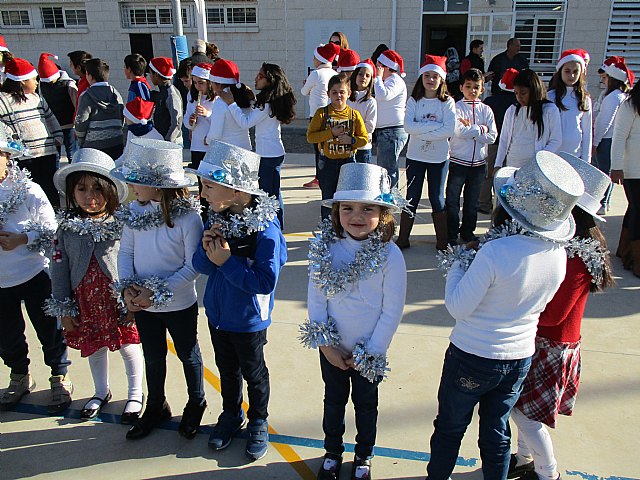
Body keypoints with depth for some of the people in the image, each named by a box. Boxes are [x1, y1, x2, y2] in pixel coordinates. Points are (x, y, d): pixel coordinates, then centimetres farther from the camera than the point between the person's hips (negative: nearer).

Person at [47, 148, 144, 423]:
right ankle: (101, 392, 45)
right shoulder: (67, 228, -4)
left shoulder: (122, 223, -13)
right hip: (85, 302, 3)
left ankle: (135, 395, 33)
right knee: (94, 348, 20)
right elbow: (59, 269, 1)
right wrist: (62, 308, 2)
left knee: (128, 346, 10)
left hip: (120, 300, -3)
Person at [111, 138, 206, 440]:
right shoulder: (135, 212, -7)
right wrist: (127, 288, -14)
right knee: (152, 357, 22)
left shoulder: (188, 217, -24)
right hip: (141, 304, 5)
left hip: (179, 305, -4)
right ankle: (156, 407, 45)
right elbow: (126, 251, 0)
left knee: (188, 355, 19)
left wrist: (157, 292, -22)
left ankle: (196, 404, 43)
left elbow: (192, 267, -20)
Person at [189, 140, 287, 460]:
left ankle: (258, 422, 41)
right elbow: (200, 266, -2)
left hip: (249, 319, -5)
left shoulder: (265, 228, -27)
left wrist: (226, 261, -30)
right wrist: (207, 251, -24)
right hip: (217, 313, 6)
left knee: (253, 373, 17)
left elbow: (266, 282, -29)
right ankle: (231, 415, 48)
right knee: (227, 369, 24)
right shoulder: (217, 218, -8)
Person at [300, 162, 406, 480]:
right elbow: (315, 298, -7)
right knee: (334, 400, 22)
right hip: (332, 348, 2)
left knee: (365, 403, 20)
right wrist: (325, 345, -10)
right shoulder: (325, 248, -14)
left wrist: (367, 353, -11)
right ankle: (332, 452, 47)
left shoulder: (390, 256, -21)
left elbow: (392, 312, -14)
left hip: (369, 353, -2)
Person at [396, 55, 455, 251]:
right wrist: (434, 125, -18)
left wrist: (421, 131, -17)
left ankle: (442, 241, 18)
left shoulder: (447, 102, -3)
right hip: (415, 156, 1)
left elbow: (449, 130, -16)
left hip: (439, 157, -1)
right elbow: (408, 126, -14)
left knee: (437, 199, 8)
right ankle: (403, 238, 17)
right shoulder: (414, 100, 0)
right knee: (412, 198, 8)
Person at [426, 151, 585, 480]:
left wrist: (457, 265, -5)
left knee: (449, 429, 18)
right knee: (496, 433, 24)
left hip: (472, 357, -5)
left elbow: (458, 307, -20)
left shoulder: (495, 253, -30)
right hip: (520, 358, 5)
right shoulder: (559, 255, -9)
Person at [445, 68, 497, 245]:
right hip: (458, 161, -3)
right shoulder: (457, 108, -4)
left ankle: (468, 232, 28)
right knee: (452, 200, 0)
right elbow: (459, 131, -21)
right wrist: (481, 129, -12)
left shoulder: (486, 110, 5)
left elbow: (492, 137, -6)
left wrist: (470, 128, -12)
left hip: (478, 162, 3)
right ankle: (451, 235, 11)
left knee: (472, 201, 14)